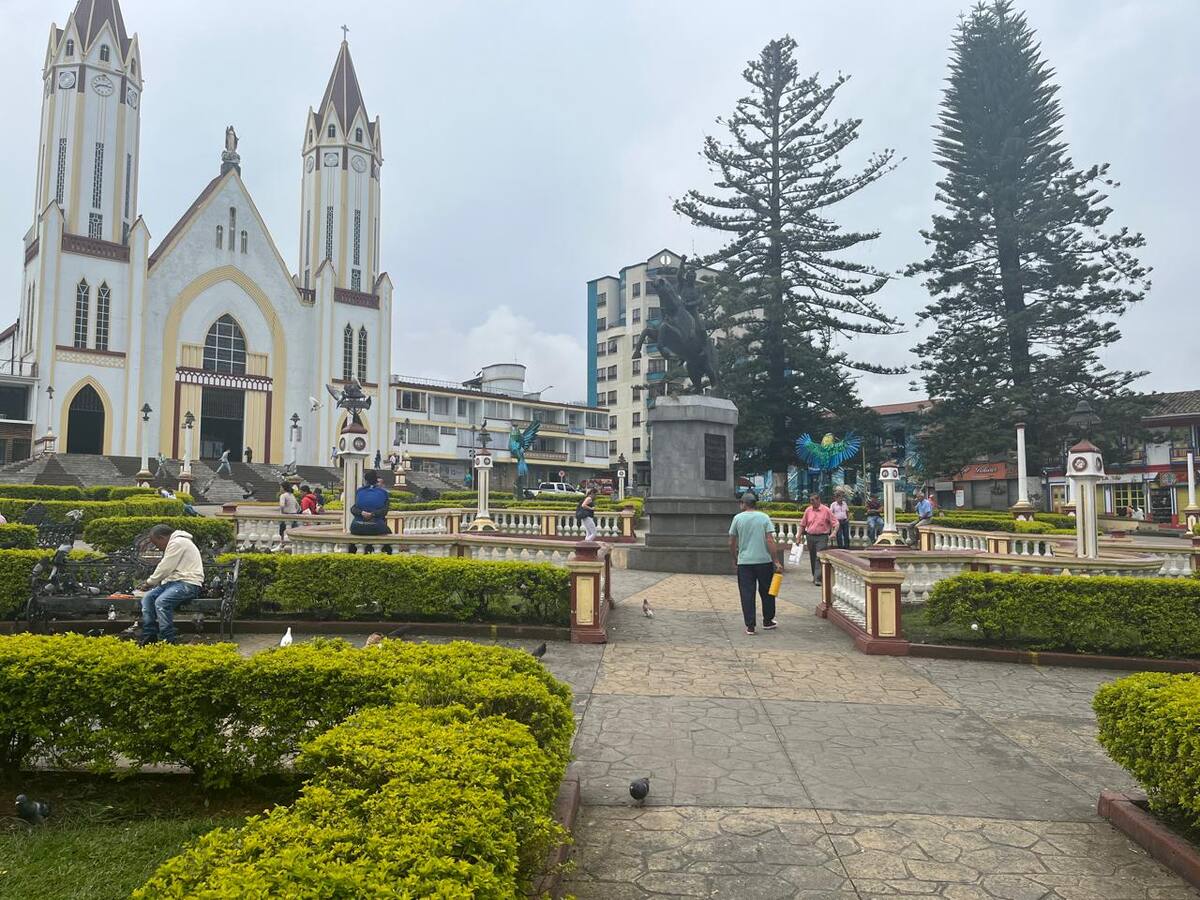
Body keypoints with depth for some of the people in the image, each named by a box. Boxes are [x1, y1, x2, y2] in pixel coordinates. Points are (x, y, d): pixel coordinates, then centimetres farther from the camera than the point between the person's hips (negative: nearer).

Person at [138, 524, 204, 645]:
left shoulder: (178, 543, -12)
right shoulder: (174, 543, 22)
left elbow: (164, 568, -12)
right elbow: (167, 568, 23)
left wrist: (149, 582, 2)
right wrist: (152, 583, 11)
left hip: (188, 583, -11)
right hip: (175, 581, 11)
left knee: (161, 602, -28)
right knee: (147, 597, -2)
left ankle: (167, 641, -22)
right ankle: (149, 637, -2)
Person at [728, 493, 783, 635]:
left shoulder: (738, 518, -1)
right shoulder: (764, 517, 0)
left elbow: (732, 543, 2)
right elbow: (770, 540, -8)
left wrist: (735, 558, 18)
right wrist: (776, 561, -5)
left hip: (744, 561, -1)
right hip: (764, 560, 1)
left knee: (747, 594, 2)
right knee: (766, 592, 15)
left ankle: (750, 626, 1)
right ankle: (768, 621, 25)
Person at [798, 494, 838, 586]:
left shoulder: (826, 510, -6)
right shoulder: (808, 510, 6)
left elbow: (835, 523, -4)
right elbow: (802, 524, 12)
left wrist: (834, 533, -20)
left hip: (822, 537, -4)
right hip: (810, 537, 5)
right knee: (812, 558, 13)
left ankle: (818, 578, -16)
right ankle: (815, 576, 27)